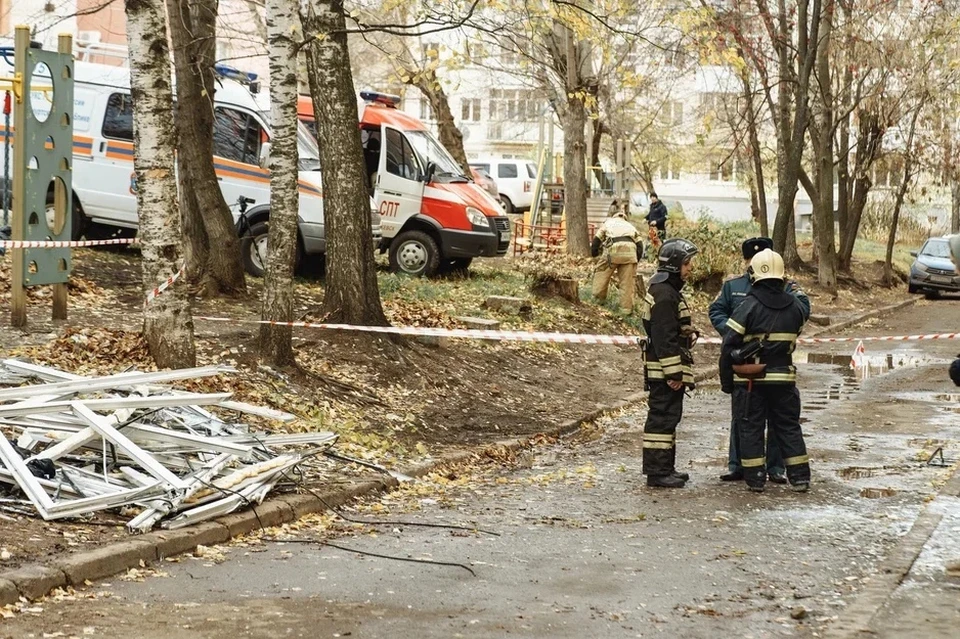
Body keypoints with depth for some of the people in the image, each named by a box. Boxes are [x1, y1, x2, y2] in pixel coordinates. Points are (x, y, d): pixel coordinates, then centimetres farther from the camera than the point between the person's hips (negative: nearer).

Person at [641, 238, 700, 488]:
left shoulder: (668, 290, 16)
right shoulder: (664, 294, -18)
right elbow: (664, 338, -22)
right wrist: (674, 373, -22)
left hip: (667, 370, 11)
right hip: (663, 370, -11)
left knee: (666, 417, 15)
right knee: (662, 417, -8)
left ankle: (665, 468, 23)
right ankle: (657, 472, -5)